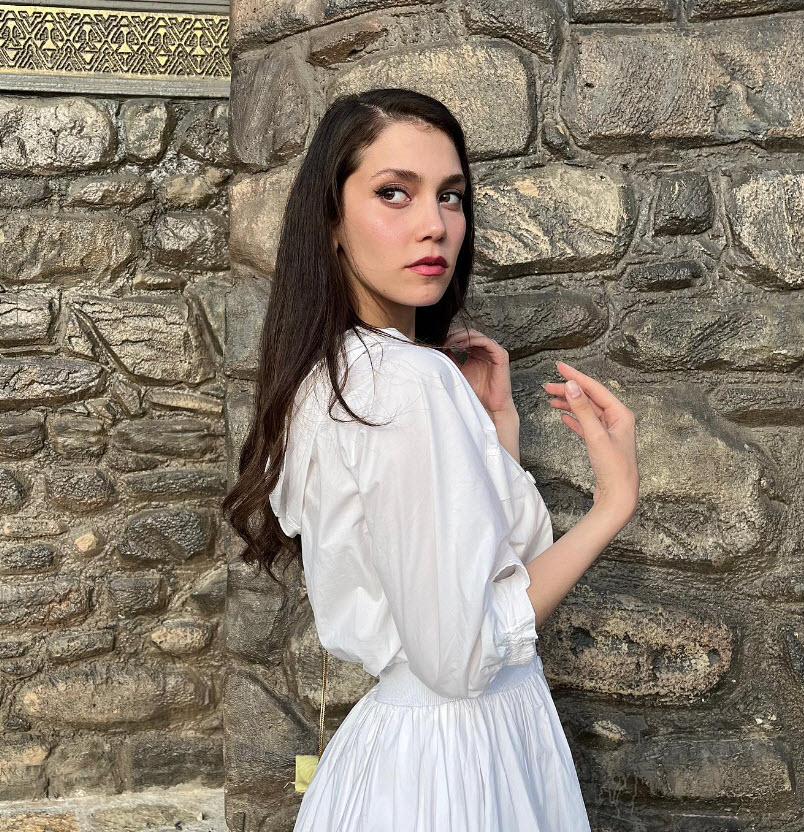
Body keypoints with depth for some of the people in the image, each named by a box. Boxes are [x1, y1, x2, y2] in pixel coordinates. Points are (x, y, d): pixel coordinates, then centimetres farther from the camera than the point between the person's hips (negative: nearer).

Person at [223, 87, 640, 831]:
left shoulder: (328, 377, 5)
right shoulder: (413, 379, -22)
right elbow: (462, 656, -23)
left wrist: (497, 426, 1)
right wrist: (614, 502, -17)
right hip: (456, 764, -9)